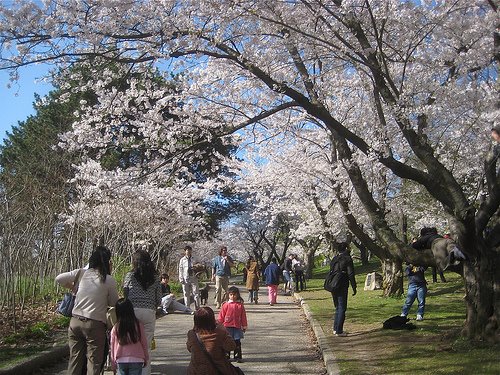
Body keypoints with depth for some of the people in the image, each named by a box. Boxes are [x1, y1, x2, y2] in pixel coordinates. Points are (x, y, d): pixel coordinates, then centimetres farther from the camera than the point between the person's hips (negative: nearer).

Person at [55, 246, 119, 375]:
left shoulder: (81, 273, 2)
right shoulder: (109, 280, -7)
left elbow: (58, 279, 10)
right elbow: (114, 303, 4)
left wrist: (72, 287, 24)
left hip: (75, 322, 4)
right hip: (95, 325, -4)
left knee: (75, 360, 13)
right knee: (93, 363, 2)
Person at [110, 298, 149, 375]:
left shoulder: (115, 328, -2)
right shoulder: (139, 325, -4)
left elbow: (112, 347, 4)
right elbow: (144, 343, 3)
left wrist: (113, 365, 15)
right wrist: (146, 359, 17)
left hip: (121, 360, 1)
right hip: (137, 360, -1)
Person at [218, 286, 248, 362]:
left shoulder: (240, 305, 3)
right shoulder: (225, 305, 0)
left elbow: (243, 317, 8)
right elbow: (221, 316, 4)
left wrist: (244, 326, 8)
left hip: (237, 327, 0)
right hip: (227, 327, 0)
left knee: (237, 342, 3)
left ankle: (238, 357, 9)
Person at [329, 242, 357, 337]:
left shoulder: (334, 259, 12)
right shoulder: (347, 259, -9)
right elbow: (351, 275, -12)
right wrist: (354, 288, -8)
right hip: (342, 287, -7)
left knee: (338, 308, 18)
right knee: (342, 309, -2)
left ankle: (335, 329, 22)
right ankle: (339, 331, -2)